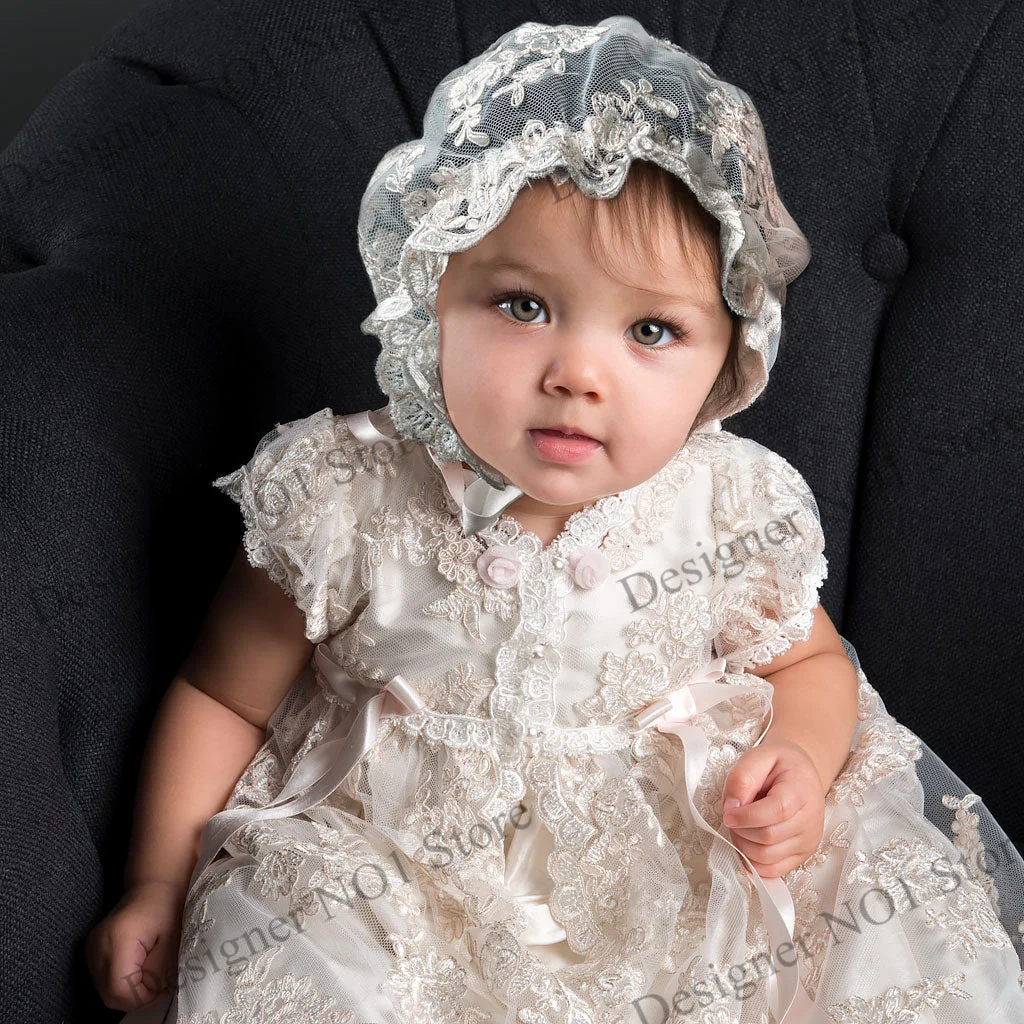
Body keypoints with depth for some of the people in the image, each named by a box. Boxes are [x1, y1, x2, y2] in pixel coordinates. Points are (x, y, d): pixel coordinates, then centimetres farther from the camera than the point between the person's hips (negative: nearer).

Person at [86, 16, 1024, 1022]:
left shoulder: (731, 509, -11)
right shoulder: (345, 503, -16)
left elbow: (806, 658, 9)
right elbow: (222, 695, -2)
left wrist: (800, 763, -12)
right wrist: (158, 884, -3)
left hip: (678, 861, 2)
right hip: (405, 864, -1)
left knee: (913, 911, -13)